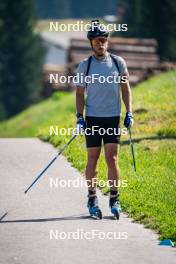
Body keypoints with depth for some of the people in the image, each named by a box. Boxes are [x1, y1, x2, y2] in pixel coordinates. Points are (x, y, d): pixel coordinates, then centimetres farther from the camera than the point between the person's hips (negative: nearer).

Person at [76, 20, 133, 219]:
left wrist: (129, 113, 2)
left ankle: (114, 200, 3)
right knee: (93, 159, 3)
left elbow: (125, 89, 10)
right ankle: (92, 199, 13)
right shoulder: (85, 65, 1)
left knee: (112, 159, -5)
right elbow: (79, 93, 5)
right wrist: (79, 117, -5)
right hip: (92, 119, 0)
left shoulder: (118, 62, 4)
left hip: (113, 118, 0)